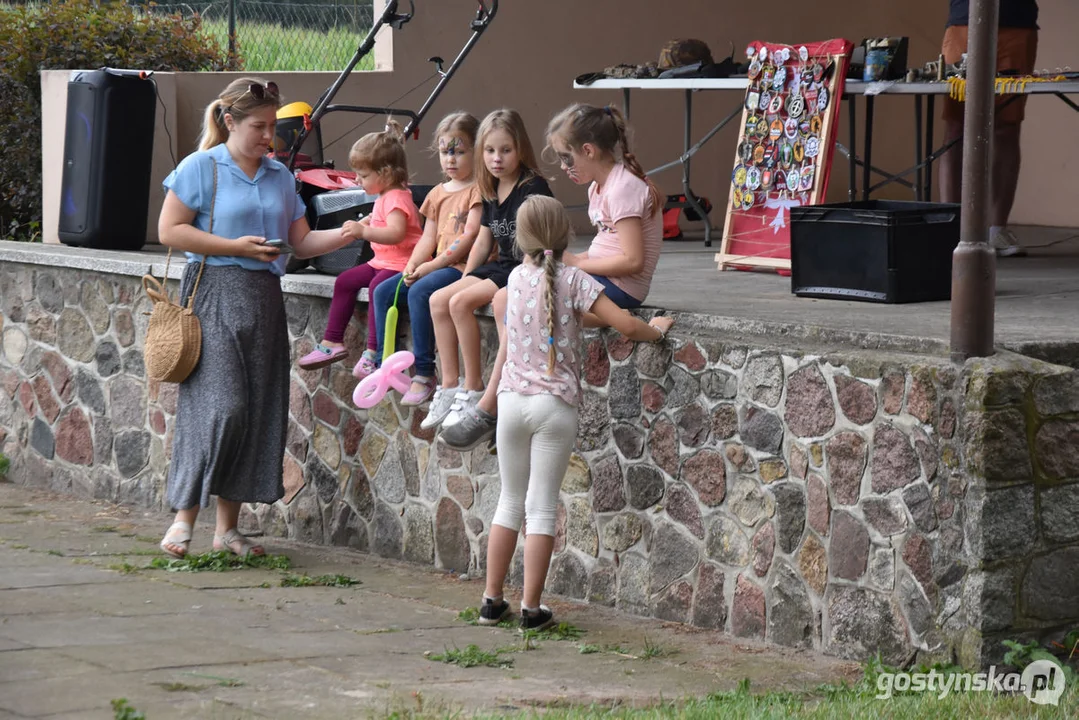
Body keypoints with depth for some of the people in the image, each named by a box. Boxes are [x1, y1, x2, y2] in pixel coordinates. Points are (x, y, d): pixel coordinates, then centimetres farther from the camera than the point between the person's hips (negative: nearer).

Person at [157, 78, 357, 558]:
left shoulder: (280, 177, 15)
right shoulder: (201, 167, -2)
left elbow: (301, 242, 15)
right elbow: (169, 231, -7)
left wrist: (346, 235, -2)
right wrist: (236, 246, -13)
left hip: (264, 297, 6)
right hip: (214, 292, -6)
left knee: (260, 412, 3)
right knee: (220, 406, -16)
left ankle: (228, 527, 9)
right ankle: (184, 516, -8)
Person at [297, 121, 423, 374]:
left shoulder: (396, 198, -17)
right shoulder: (385, 196, 15)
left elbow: (396, 233, -34)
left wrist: (364, 232, -41)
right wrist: (363, 224, 21)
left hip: (403, 263, -12)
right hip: (382, 262, 12)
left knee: (377, 286, -35)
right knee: (344, 281, 8)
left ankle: (374, 352, -35)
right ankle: (333, 342, 11)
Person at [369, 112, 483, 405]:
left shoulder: (477, 190, -7)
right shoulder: (438, 194, 19)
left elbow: (469, 237, -16)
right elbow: (428, 238, 16)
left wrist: (431, 266, -17)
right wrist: (412, 266, -4)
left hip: (464, 266, -9)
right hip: (437, 265, 9)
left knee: (419, 291, -31)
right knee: (383, 291, -4)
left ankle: (424, 374, -27)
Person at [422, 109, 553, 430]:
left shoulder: (533, 188, -14)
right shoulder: (492, 192, 13)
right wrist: (464, 280, 11)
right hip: (501, 266, 9)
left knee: (461, 303, -24)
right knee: (439, 300, -5)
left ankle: (473, 389, -16)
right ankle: (449, 386, -4)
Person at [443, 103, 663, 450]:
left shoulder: (623, 189, -16)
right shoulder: (600, 186, 16)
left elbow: (632, 260, -23)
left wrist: (575, 263, -15)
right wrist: (571, 260, 2)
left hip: (618, 289, -11)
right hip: (599, 281, 11)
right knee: (504, 299, -2)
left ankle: (487, 412, -11)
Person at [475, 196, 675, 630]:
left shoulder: (517, 278, 5)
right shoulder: (574, 280, -7)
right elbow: (626, 325, -13)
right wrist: (656, 330, 7)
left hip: (513, 399, 3)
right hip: (555, 404, -3)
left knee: (510, 502, 14)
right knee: (542, 509, 1)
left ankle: (492, 601, 15)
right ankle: (531, 608, 0)